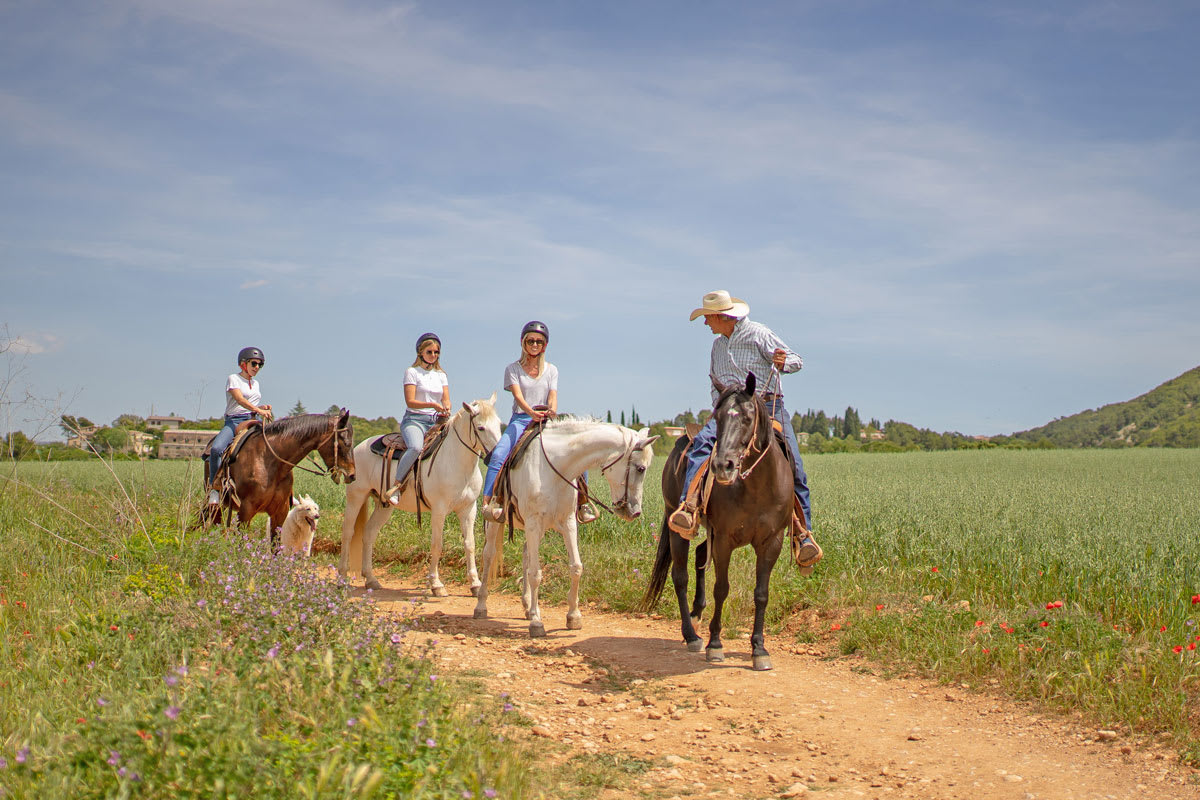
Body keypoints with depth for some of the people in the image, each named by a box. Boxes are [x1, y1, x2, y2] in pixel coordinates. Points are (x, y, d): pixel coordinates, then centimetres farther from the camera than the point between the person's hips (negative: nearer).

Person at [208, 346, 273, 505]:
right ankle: (214, 488, -22)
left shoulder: (256, 383, 21)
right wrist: (259, 410, -31)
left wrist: (264, 407, 3)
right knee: (216, 448, -32)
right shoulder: (233, 379, 0)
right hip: (234, 421, -6)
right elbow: (240, 400, -17)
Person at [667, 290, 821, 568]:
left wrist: (783, 362, -24)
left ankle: (803, 533, -8)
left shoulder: (758, 333, 1)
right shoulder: (718, 345, 19)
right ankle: (689, 506, -41)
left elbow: (796, 360, 0)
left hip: (768, 406, -4)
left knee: (793, 466, -17)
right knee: (702, 441, -27)